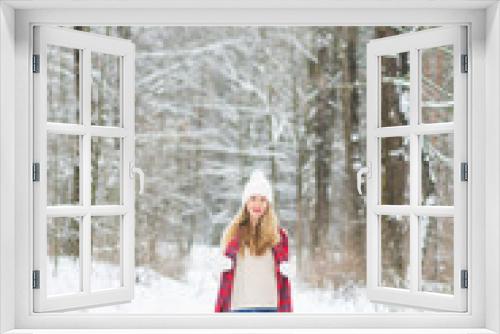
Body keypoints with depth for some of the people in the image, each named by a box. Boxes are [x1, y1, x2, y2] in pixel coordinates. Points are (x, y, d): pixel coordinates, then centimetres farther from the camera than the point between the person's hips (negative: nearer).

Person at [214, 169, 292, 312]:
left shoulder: (279, 235, 5)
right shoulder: (233, 233, 7)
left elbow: (284, 278, 4)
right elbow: (225, 277, 7)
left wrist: (286, 311, -1)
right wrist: (219, 310, 2)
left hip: (269, 307, -1)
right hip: (239, 307, 1)